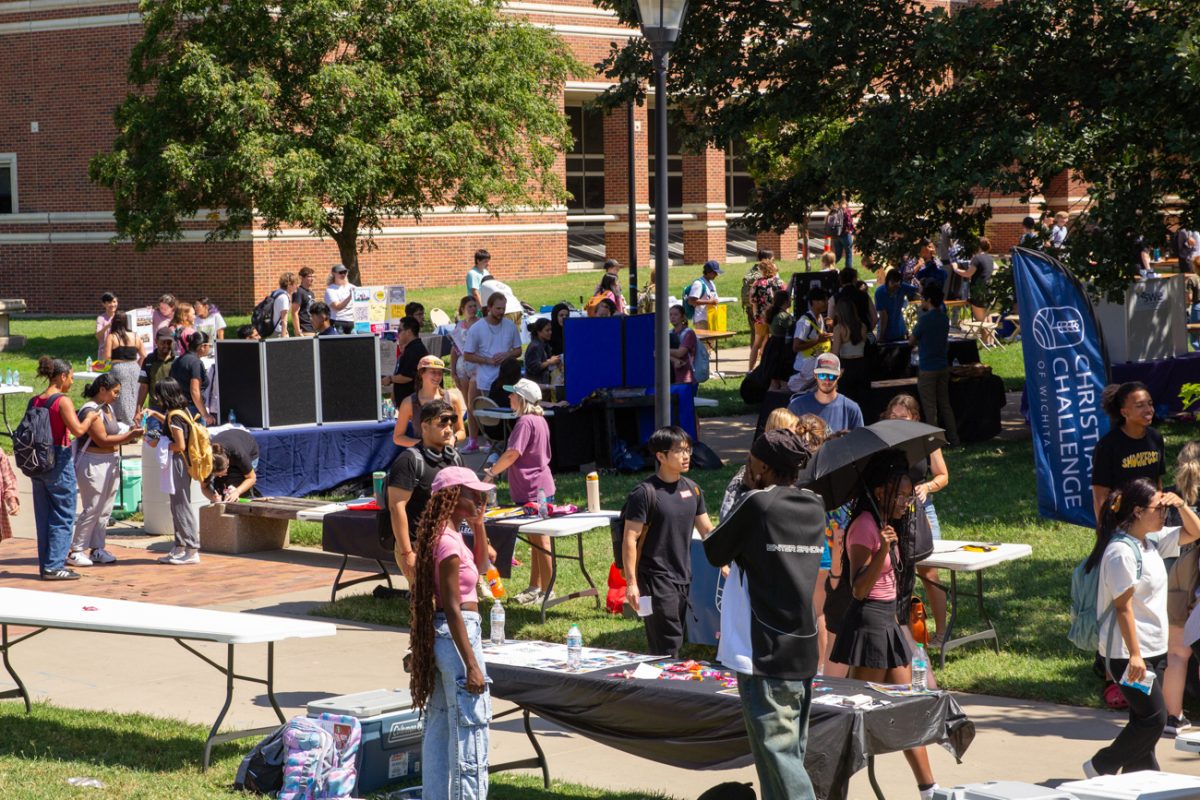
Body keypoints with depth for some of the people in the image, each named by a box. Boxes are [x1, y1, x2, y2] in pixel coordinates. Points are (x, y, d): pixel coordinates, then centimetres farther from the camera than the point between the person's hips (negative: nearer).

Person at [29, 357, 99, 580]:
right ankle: (54, 566, -1)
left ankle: (46, 564, 18)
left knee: (43, 515, 14)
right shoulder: (63, 401, -14)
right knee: (63, 516, 1)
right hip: (59, 461, -7)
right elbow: (78, 430, -20)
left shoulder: (34, 401, 6)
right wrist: (89, 417, -2)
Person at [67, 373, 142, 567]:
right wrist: (130, 435, -18)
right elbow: (103, 440, -20)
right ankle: (75, 551, 1)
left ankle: (97, 549, 16)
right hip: (93, 463, -9)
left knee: (105, 510, 10)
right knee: (92, 510, -6)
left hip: (110, 463, 9)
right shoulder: (91, 411, -16)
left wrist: (131, 431, 0)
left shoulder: (108, 408, 13)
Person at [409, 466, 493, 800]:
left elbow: (479, 566, 25)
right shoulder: (449, 543, -20)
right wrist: (472, 665, -20)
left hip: (443, 635, 10)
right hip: (456, 635, -10)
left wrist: (478, 525, 10)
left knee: (440, 726, 16)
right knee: (471, 729, -4)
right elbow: (452, 609, -21)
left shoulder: (448, 535, 8)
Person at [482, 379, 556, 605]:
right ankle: (535, 586, 24)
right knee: (536, 540, 16)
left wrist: (492, 472, -11)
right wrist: (497, 468, 17)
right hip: (541, 487, 10)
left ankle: (546, 590, 0)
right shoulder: (539, 420, 13)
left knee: (540, 540, -4)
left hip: (532, 491, -10)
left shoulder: (525, 422, -18)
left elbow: (512, 453, -23)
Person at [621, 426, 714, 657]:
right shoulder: (645, 493, -13)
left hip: (683, 578, 7)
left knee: (677, 640, 11)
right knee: (667, 647, -8)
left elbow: (706, 530, 18)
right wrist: (631, 583, -18)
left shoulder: (692, 489, 8)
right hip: (656, 579, -7)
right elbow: (630, 539, -14)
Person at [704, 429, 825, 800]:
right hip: (805, 651, 7)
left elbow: (714, 552, 0)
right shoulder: (814, 508, 8)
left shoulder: (756, 505, -11)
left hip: (764, 654, -7)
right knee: (792, 751, 13)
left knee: (776, 749, -8)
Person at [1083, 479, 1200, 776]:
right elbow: (1123, 607, -21)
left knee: (1145, 719, 12)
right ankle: (1101, 767, 5)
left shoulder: (1151, 542, 9)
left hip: (1150, 649, 9)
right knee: (1154, 718, -8)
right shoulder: (1121, 552, -18)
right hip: (1127, 651, -9)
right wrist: (1134, 655, -24)